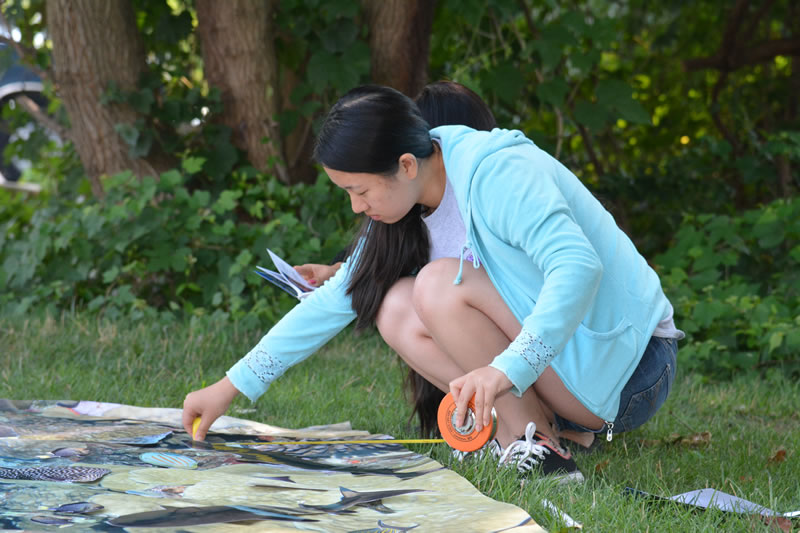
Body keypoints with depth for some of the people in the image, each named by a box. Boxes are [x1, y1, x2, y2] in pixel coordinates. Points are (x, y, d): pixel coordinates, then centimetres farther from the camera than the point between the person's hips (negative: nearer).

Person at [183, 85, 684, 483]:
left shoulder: (497, 173, -20)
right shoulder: (418, 202, 6)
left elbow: (578, 267, -33)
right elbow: (337, 301, 11)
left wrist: (508, 369, -44)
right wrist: (229, 388, 9)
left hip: (629, 370, -9)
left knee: (440, 286, -22)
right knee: (396, 309, -5)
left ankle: (529, 436, -14)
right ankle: (542, 422, -5)